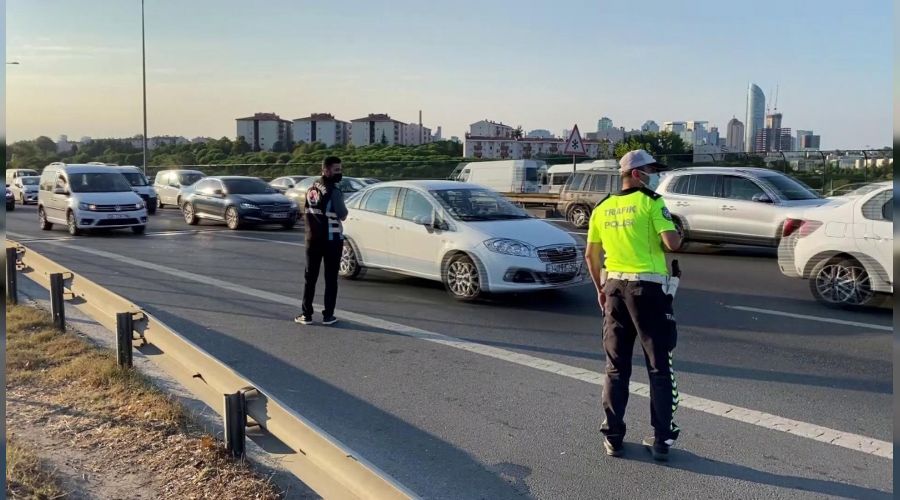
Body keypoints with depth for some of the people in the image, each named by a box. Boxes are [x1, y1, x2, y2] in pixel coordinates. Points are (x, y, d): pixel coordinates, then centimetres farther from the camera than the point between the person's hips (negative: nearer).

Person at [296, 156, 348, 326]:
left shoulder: (312, 188, 9)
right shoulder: (333, 191, -14)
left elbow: (306, 213, 14)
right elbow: (343, 216, -12)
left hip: (313, 238, 6)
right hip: (332, 239, -6)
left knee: (310, 277, 10)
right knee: (331, 278, 3)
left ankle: (306, 314, 11)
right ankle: (328, 315, 5)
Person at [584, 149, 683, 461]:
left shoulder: (602, 209, 9)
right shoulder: (651, 203, -8)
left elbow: (591, 255, 11)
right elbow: (672, 243, -17)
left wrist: (600, 289, 21)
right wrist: (676, 232, 5)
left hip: (614, 287, 5)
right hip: (648, 288, -5)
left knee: (616, 367, 12)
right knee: (659, 367, 6)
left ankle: (613, 438, 16)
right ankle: (662, 439, 10)